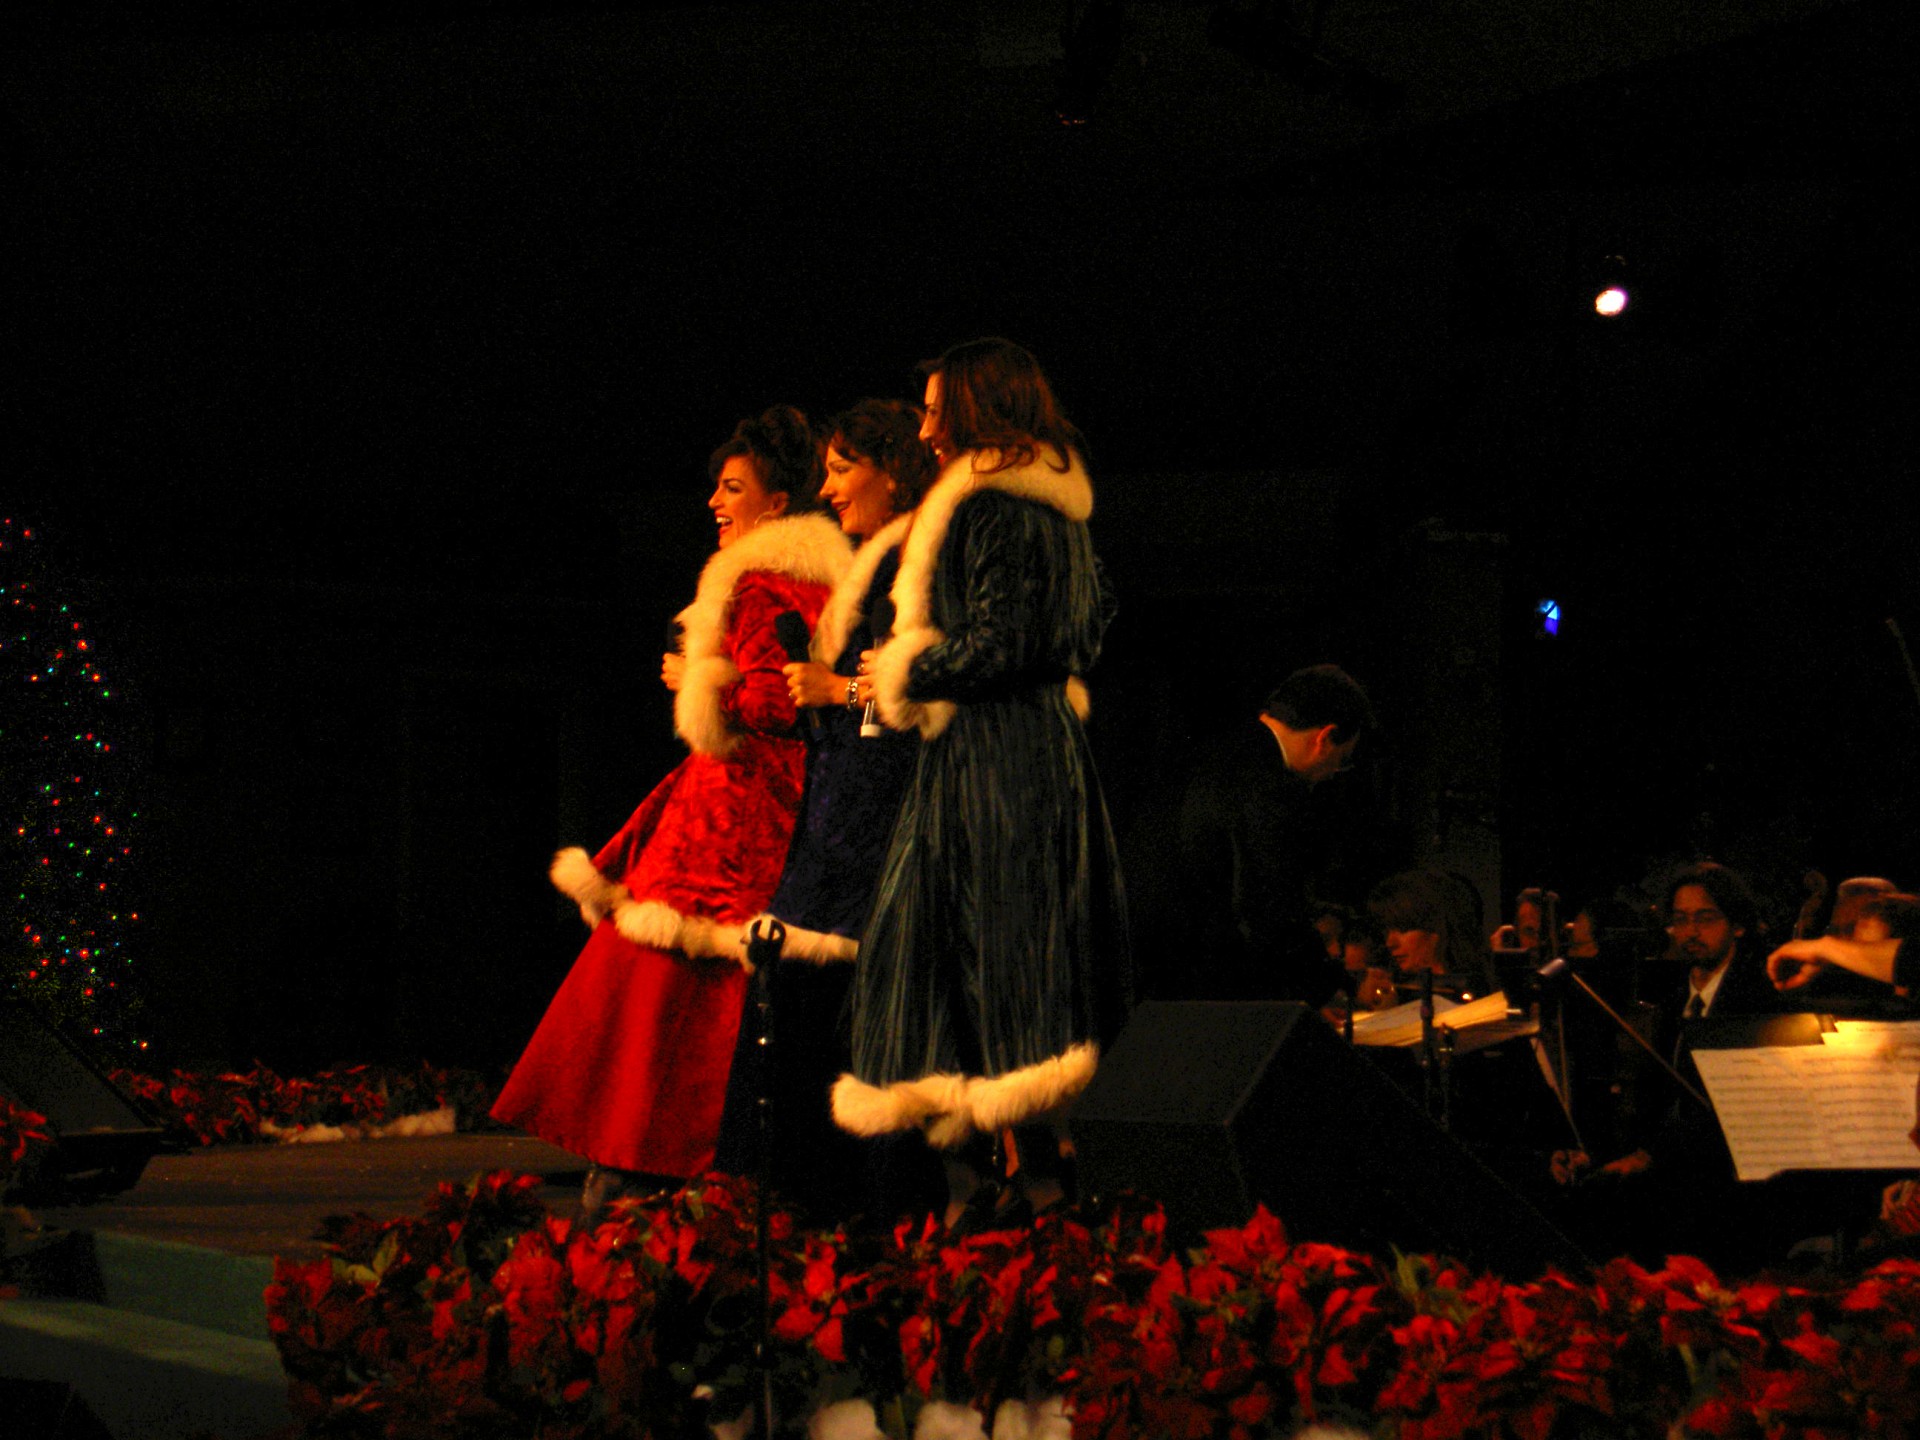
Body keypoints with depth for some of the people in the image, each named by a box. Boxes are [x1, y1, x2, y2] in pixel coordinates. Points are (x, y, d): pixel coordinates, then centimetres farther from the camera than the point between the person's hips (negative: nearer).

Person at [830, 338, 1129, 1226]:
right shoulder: (1056, 509, 17)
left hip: (991, 755, -10)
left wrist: (903, 674, -5)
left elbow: (998, 645, -20)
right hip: (1045, 747, 10)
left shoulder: (992, 510, -13)